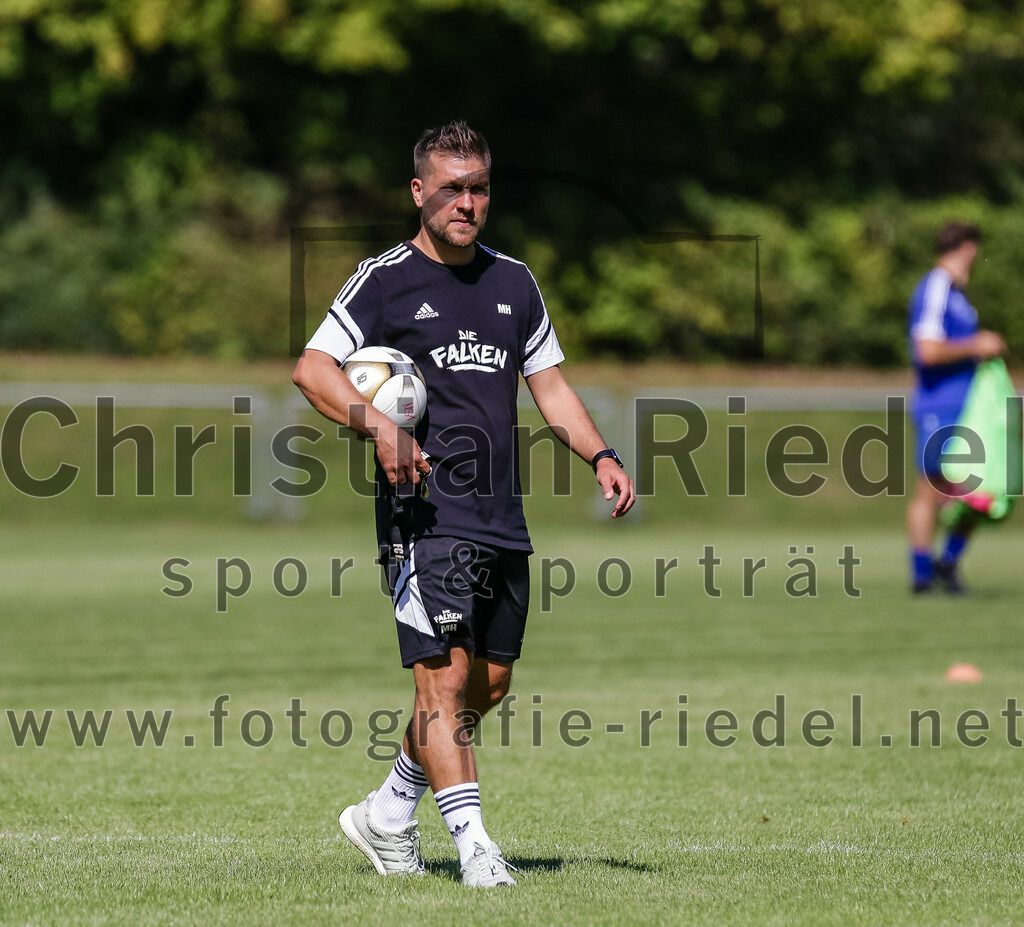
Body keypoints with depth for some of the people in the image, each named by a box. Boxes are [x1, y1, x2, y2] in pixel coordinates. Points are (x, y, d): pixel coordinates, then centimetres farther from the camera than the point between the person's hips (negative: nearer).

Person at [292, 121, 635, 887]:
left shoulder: (513, 281, 16)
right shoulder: (385, 279, -2)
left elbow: (549, 382, 21)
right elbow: (312, 368, -7)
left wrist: (601, 456, 7)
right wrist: (375, 423, -24)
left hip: (502, 520, 6)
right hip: (424, 511, -6)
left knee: (488, 685, 9)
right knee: (444, 675, -14)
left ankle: (387, 816, 25)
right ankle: (474, 843, -13)